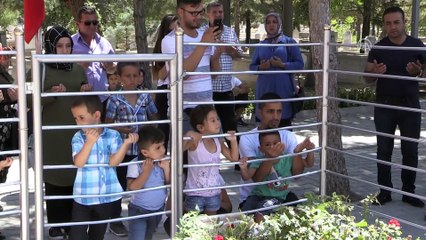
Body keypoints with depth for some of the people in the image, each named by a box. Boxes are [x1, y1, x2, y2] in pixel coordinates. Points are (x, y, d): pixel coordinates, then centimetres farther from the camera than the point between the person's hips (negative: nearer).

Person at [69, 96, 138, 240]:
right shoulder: (78, 138, -5)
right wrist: (89, 142, -28)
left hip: (107, 196, 1)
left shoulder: (113, 135, -5)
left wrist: (126, 143, -27)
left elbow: (113, 162, -14)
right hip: (83, 197, -1)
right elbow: (78, 163, -18)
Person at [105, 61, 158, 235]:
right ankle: (115, 221, 22)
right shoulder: (115, 99, -10)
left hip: (142, 149, 3)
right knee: (120, 185, 8)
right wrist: (121, 129, -20)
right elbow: (108, 124, -4)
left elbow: (153, 117, 12)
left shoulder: (145, 97, -1)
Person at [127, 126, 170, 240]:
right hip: (139, 210, -5)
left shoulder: (164, 162, -7)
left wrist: (166, 169, -19)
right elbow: (132, 187, -27)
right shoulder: (136, 164, -21)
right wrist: (146, 171, -30)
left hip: (158, 209, 5)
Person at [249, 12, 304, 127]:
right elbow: (252, 66, 16)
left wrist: (282, 65, -14)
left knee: (284, 122, -7)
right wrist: (261, 67, -6)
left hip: (284, 89, -3)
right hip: (264, 89, 3)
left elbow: (299, 64, 0)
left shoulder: (289, 42, 6)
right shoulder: (261, 45, 15)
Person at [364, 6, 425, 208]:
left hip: (410, 106, 0)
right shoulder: (378, 48, -1)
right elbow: (368, 77, 3)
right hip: (384, 106, 0)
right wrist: (375, 72, -20)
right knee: (384, 150, 5)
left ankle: (409, 192, 16)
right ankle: (384, 191, 14)